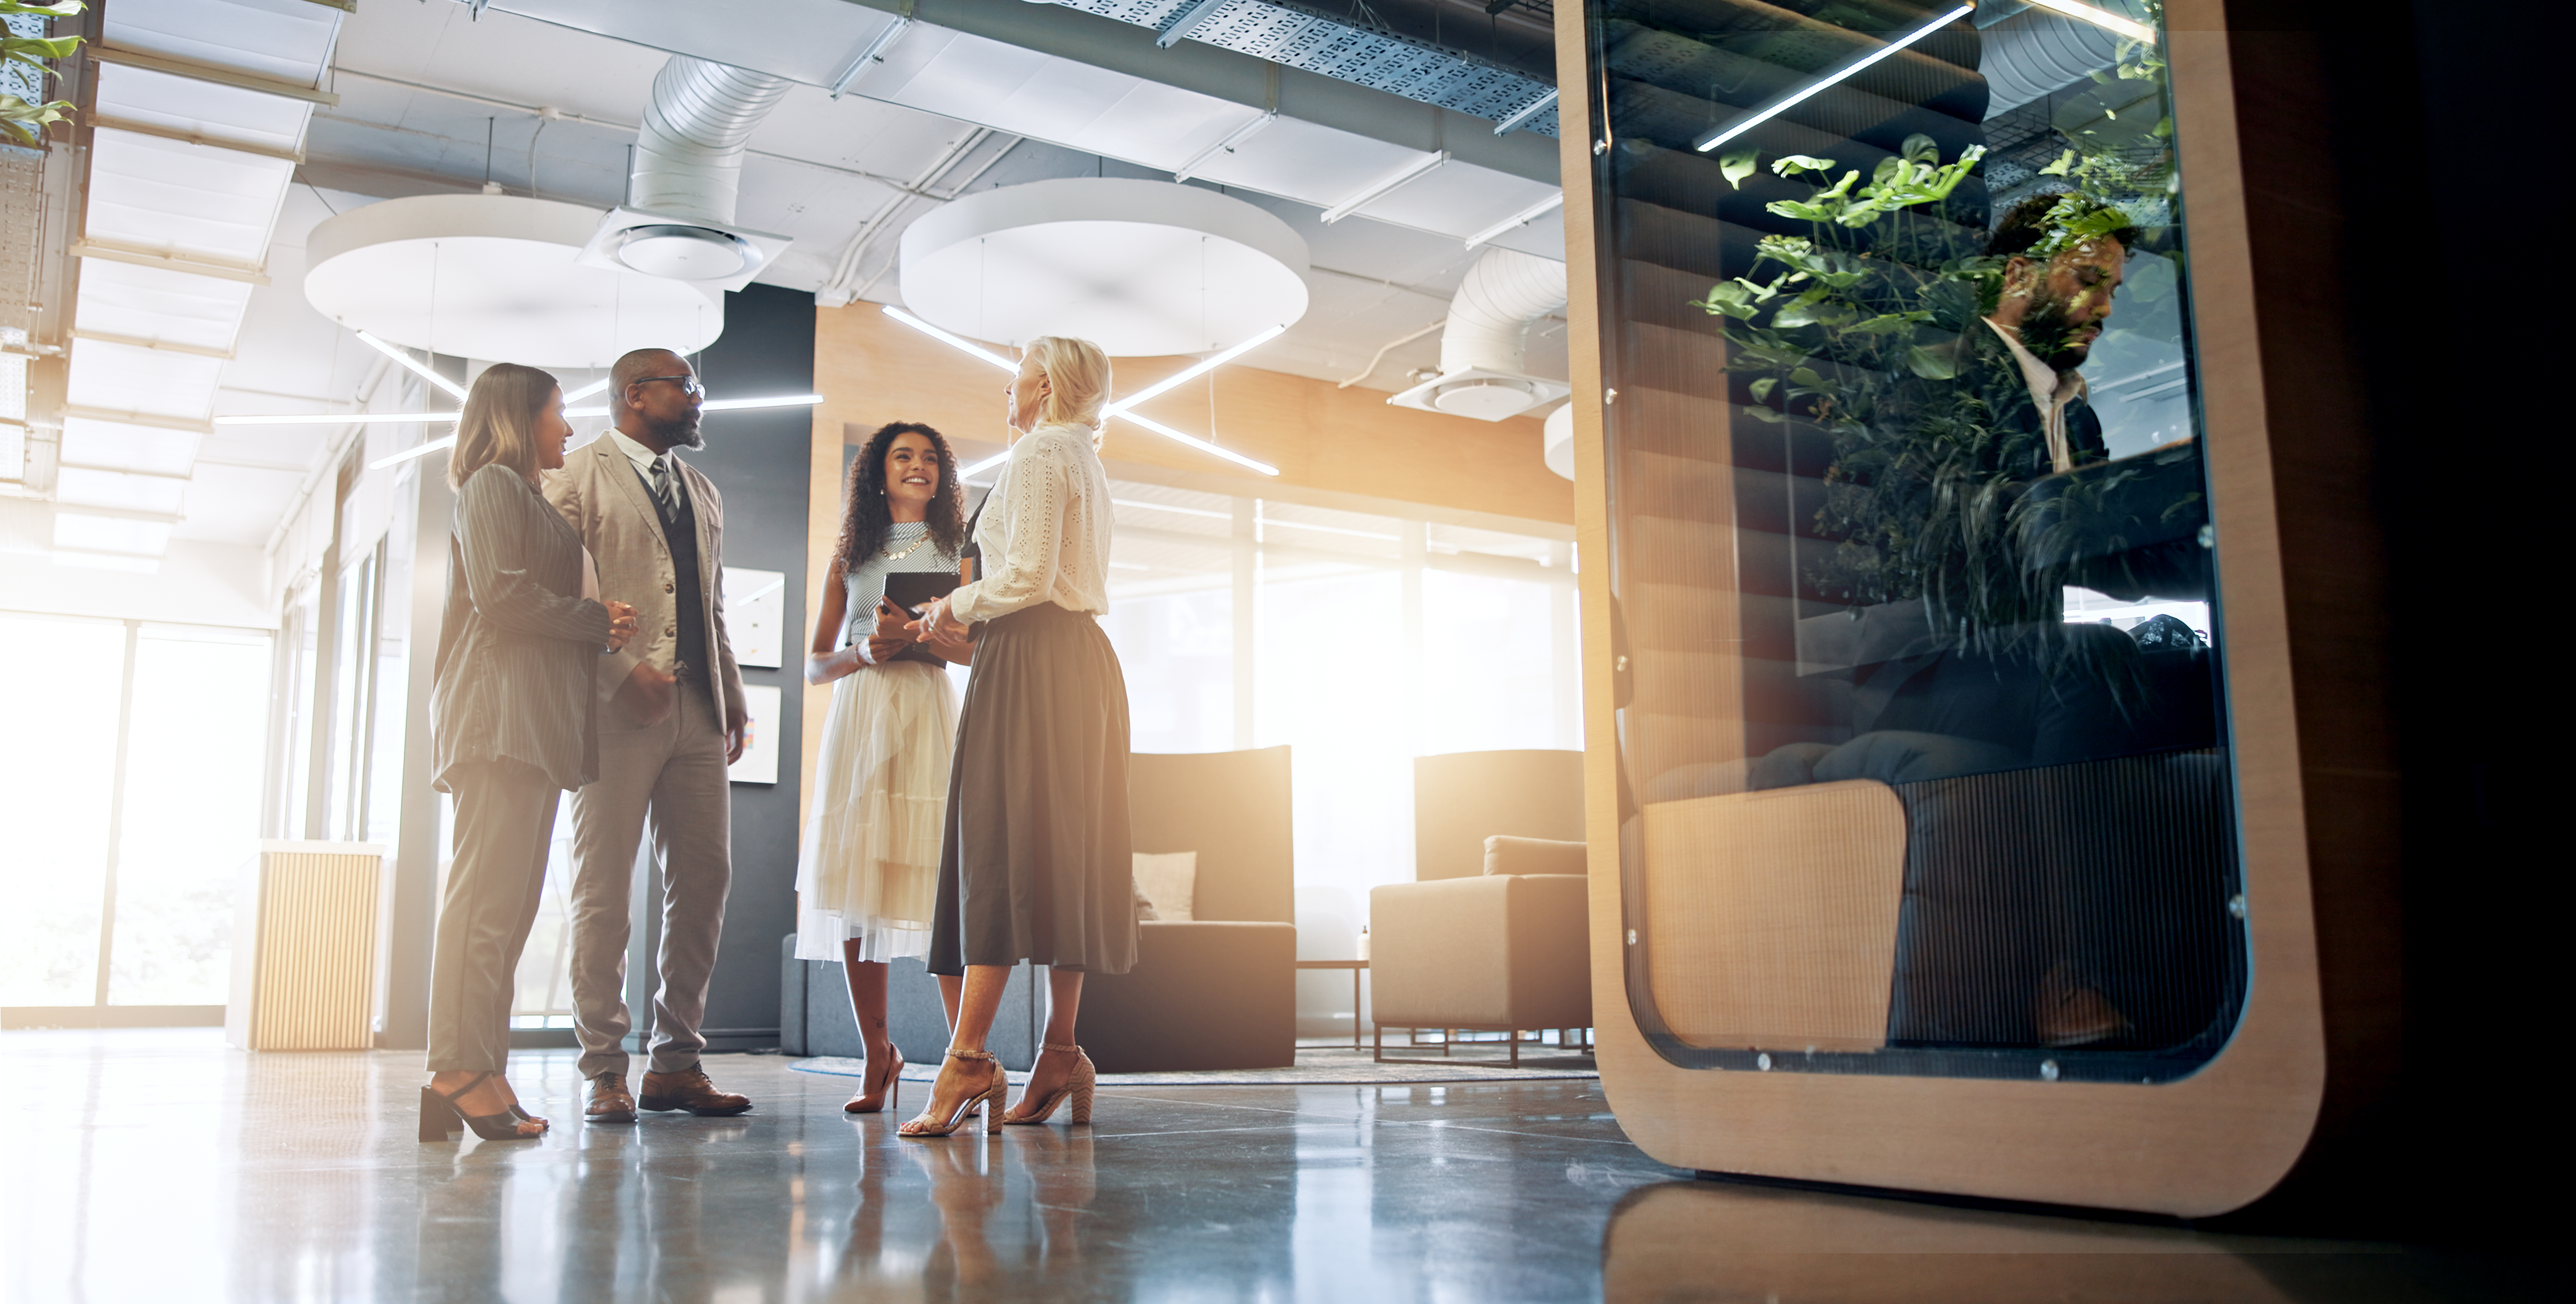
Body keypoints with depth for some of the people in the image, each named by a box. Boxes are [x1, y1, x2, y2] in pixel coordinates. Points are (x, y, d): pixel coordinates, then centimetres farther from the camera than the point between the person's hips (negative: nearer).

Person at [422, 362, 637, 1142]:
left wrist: (600, 628, 7)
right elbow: (499, 595, -12)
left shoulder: (530, 495, 29)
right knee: (490, 889, -14)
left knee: (508, 896, 3)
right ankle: (459, 1070, -17)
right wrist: (597, 621, -5)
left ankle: (480, 1076, 2)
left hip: (536, 718, 9)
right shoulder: (493, 483, 1)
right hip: (502, 707, -9)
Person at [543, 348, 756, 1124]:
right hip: (617, 709, -6)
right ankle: (604, 1072, 3)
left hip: (697, 711, 6)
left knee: (705, 879, 3)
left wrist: (734, 702, 15)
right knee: (604, 888, -3)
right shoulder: (579, 478, 3)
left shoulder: (701, 492, 24)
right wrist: (623, 671, -17)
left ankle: (677, 1063, 11)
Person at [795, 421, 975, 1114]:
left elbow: (980, 646, 3)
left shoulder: (955, 549, 14)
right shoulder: (850, 554, 18)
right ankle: (877, 1056, 6)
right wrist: (866, 652, -5)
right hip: (857, 716, 2)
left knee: (935, 873, -14)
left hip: (929, 714, -2)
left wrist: (915, 637, -12)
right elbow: (816, 664, 15)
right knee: (856, 881, -4)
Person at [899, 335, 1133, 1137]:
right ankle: (1060, 1055, 4)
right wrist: (973, 617, 19)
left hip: (1034, 661, -9)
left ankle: (968, 1058, -17)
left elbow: (1028, 575, -15)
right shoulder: (1085, 462, 24)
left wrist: (957, 606, 0)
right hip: (1084, 659, 9)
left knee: (1001, 848, -13)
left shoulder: (1039, 452, -4)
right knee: (1065, 854, 5)